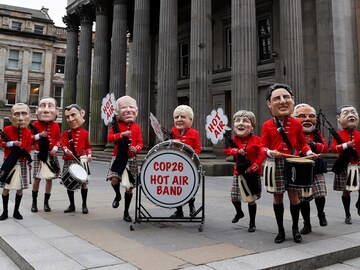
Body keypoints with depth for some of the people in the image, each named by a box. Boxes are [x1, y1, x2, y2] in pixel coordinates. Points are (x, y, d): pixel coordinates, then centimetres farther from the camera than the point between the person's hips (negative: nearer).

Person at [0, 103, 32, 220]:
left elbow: (28, 148, 5)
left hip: (22, 163, 2)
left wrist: (28, 160, -8)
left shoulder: (28, 132, 1)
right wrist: (13, 143, -19)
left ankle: (16, 211, 18)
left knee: (20, 188, 5)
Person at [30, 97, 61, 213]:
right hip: (39, 153, -1)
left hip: (51, 154, 2)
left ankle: (46, 202, 17)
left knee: (49, 178, 4)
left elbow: (58, 139, 6)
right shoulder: (36, 124, -1)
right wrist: (39, 135, -14)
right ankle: (34, 201, 18)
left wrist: (55, 148, -10)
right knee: (37, 177, 2)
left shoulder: (56, 125, 2)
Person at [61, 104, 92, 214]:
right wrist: (66, 150, -22)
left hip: (81, 160, -2)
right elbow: (64, 144, -1)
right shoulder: (66, 133, 5)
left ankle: (84, 205, 15)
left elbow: (88, 146, 10)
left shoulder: (84, 133, 3)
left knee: (84, 182, 0)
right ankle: (72, 205, 22)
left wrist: (89, 155, -4)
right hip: (69, 161, 2)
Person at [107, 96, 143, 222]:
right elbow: (110, 138, -9)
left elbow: (140, 142, 5)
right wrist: (122, 134, -23)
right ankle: (117, 195, 15)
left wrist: (136, 149, -16)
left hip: (131, 159, 2)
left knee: (129, 187, 6)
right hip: (118, 158, -1)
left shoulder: (136, 127, 7)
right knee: (114, 179, -22)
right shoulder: (116, 125, 2)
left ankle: (126, 212, 22)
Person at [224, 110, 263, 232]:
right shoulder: (235, 140, 1)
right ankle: (239, 213, 41)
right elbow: (227, 149, -5)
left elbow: (261, 155, -13)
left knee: (251, 198, 3)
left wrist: (253, 167, -21)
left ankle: (252, 223, 21)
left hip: (253, 173, -4)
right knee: (234, 196, 10)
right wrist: (237, 151, -22)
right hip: (239, 172, 4)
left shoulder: (256, 140, -10)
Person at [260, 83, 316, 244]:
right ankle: (280, 230, 22)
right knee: (278, 196, 7)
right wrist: (269, 152, -22)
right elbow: (263, 146, -2)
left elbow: (302, 143, 13)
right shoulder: (267, 125, -2)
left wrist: (308, 152, -5)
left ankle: (296, 228, 25)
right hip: (276, 164, -1)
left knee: (294, 196, 5)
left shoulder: (296, 123, 3)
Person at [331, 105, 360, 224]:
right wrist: (346, 145, -24)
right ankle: (347, 215, 18)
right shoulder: (338, 135, -2)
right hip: (344, 167, -3)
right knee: (346, 191, 3)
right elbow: (333, 148, -14)